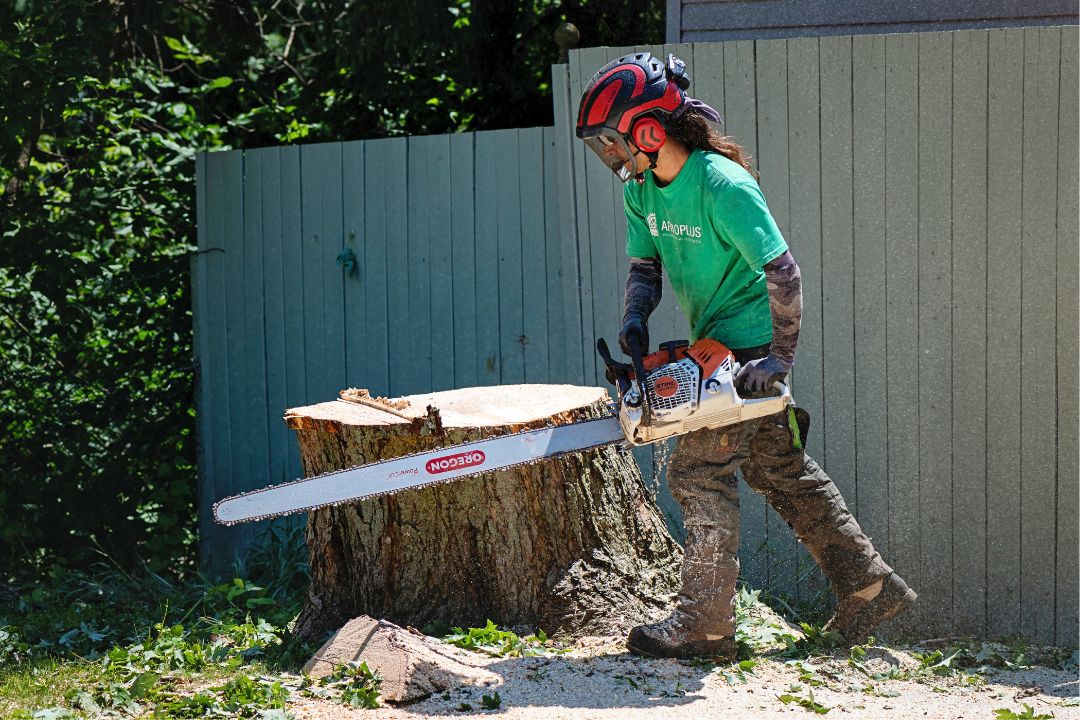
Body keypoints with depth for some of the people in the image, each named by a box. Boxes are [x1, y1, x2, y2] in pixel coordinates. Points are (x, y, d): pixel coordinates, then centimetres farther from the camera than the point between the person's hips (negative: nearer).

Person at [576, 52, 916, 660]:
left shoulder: (722, 186, -25)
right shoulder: (642, 190, 1)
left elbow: (783, 274, -23)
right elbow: (646, 266, 10)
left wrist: (781, 359, -22)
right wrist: (634, 320, -11)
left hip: (749, 346, -9)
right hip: (716, 346, 9)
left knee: (700, 470, -9)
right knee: (782, 470, 14)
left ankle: (705, 626, -4)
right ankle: (871, 587, 22)